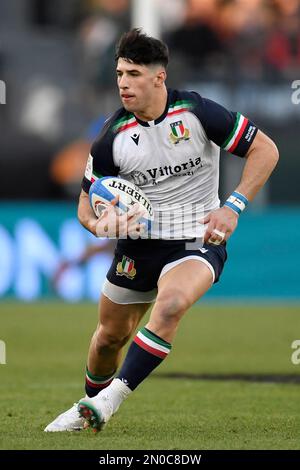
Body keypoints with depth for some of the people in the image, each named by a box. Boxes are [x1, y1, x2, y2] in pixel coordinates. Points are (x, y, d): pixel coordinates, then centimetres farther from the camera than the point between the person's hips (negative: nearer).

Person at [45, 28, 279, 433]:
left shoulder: (197, 112, -14)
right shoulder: (113, 136, -6)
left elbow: (265, 149, -7)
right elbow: (87, 201, 4)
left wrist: (233, 207, -17)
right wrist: (98, 224, -21)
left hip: (197, 241, -4)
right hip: (138, 245, 4)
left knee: (170, 304, -33)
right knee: (111, 334, 11)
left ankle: (111, 399, -27)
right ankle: (90, 407, 41)